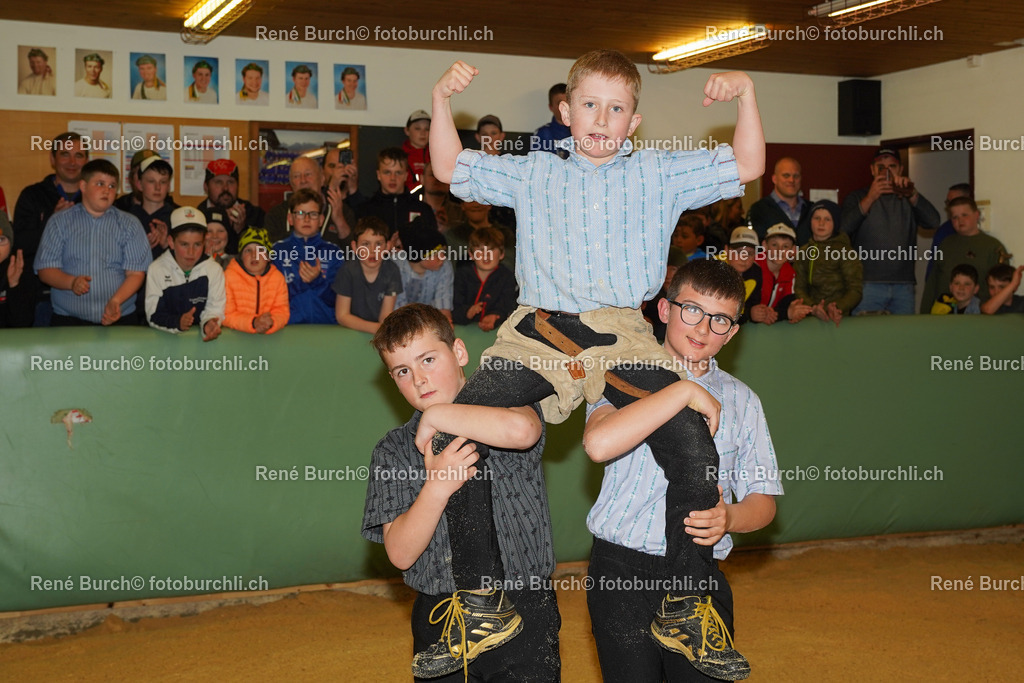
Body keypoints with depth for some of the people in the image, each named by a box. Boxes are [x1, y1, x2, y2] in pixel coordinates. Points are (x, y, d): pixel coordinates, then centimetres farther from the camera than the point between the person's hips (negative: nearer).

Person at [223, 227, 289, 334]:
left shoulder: (278, 277, 4)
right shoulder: (228, 276, -3)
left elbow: (282, 311, 2)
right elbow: (226, 315, -7)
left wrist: (270, 323, -21)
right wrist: (253, 323, -22)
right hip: (236, 335, -2)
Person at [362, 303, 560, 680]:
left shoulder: (505, 403, -1)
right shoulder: (393, 451, 3)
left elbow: (520, 430, -29)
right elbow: (401, 554, -6)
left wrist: (437, 415, -17)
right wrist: (437, 487, -22)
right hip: (442, 621, 2)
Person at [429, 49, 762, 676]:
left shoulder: (660, 174, 14)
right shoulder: (534, 174, 17)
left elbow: (745, 167, 12)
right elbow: (453, 170, 20)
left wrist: (746, 95, 0)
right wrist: (441, 102, 8)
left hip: (624, 335, 0)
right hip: (539, 333, 1)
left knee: (696, 452, -17)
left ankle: (687, 605, 4)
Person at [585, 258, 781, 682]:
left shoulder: (741, 400, 12)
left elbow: (763, 499, 10)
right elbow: (599, 444, -21)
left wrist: (729, 518, -13)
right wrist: (685, 392, -20)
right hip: (622, 571, -3)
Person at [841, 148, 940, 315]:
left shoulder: (908, 200, 16)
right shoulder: (857, 198, 11)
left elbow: (933, 222, -3)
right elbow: (843, 229, -9)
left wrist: (912, 194, -16)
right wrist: (870, 198, -17)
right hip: (867, 284, -2)